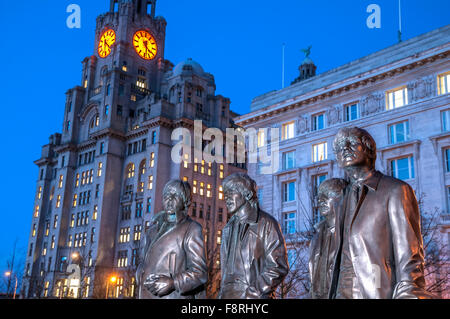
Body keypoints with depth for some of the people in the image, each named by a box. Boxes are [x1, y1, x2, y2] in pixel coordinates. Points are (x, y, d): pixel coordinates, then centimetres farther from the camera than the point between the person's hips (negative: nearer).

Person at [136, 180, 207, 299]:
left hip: (174, 295, -5)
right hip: (147, 294, 5)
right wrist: (141, 277, 2)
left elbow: (199, 273, -6)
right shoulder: (155, 228, 18)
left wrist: (173, 283, -19)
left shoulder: (191, 229, -1)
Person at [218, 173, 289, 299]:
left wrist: (254, 292, -13)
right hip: (228, 295, 6)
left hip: (253, 296, -5)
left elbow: (278, 267, -9)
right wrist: (223, 291, 9)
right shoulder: (228, 228, 16)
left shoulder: (266, 223, -4)